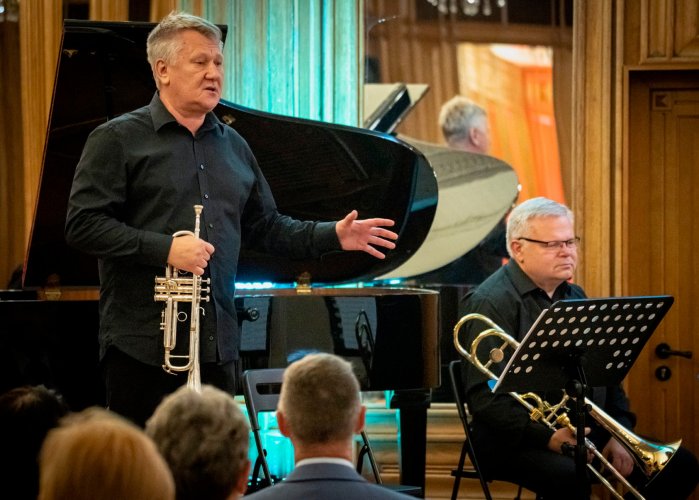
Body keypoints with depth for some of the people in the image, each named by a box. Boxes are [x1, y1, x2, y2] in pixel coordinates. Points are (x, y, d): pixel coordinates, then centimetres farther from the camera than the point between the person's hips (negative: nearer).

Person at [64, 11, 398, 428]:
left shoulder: (232, 146, 18)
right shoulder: (119, 140, -3)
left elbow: (265, 228, 22)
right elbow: (82, 225, -10)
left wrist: (334, 236, 7)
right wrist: (165, 248, -20)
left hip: (218, 346, 6)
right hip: (144, 346, -6)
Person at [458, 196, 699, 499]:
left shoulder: (574, 297, 18)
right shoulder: (491, 303, -10)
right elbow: (485, 397, -18)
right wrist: (548, 437, -26)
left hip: (589, 433, 8)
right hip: (519, 440, -8)